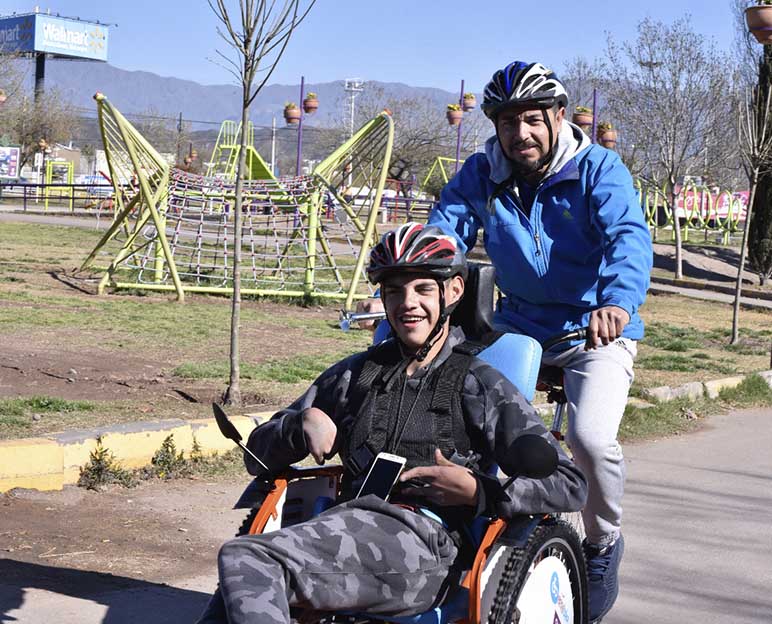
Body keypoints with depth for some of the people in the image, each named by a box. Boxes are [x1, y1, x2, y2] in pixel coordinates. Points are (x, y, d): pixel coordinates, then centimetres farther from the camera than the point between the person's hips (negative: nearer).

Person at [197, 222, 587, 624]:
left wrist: (477, 491, -7)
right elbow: (258, 454, 26)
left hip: (421, 539, -4)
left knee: (245, 560, -30)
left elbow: (570, 485, 6)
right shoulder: (356, 373, 26)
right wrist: (303, 422, 5)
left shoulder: (479, 386, 13)